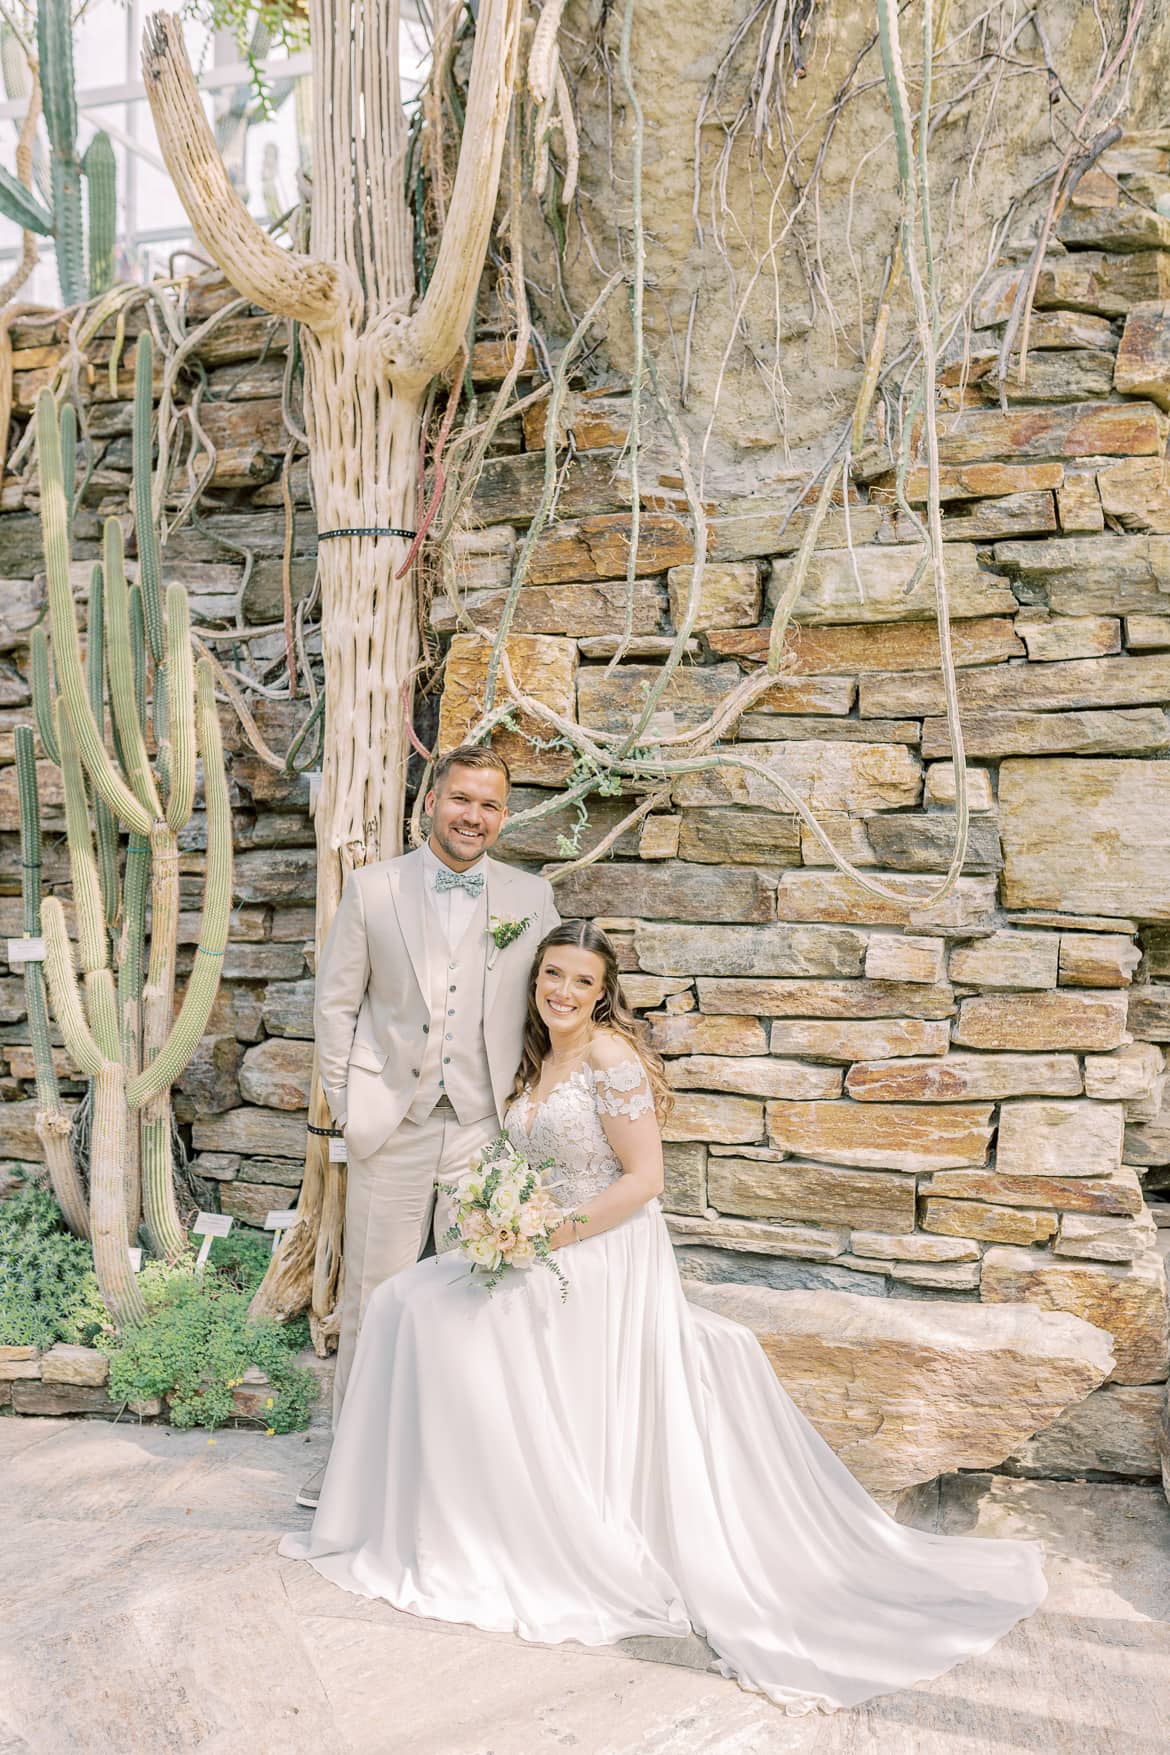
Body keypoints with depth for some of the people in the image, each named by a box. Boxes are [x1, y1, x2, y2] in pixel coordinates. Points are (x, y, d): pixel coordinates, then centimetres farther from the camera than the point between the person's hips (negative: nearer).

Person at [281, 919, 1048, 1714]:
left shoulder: (610, 1055, -16)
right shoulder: (539, 1060, 10)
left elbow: (644, 1179, -20)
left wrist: (558, 1233, -21)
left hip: (608, 1261, -9)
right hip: (550, 1254, 9)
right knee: (420, 1304, 1)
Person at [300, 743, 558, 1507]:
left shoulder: (531, 897, 2)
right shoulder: (372, 887, 1)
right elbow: (336, 1003, 4)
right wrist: (348, 1106, 0)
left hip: (484, 1129, 1)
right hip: (391, 1127, 0)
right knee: (372, 1291, 8)